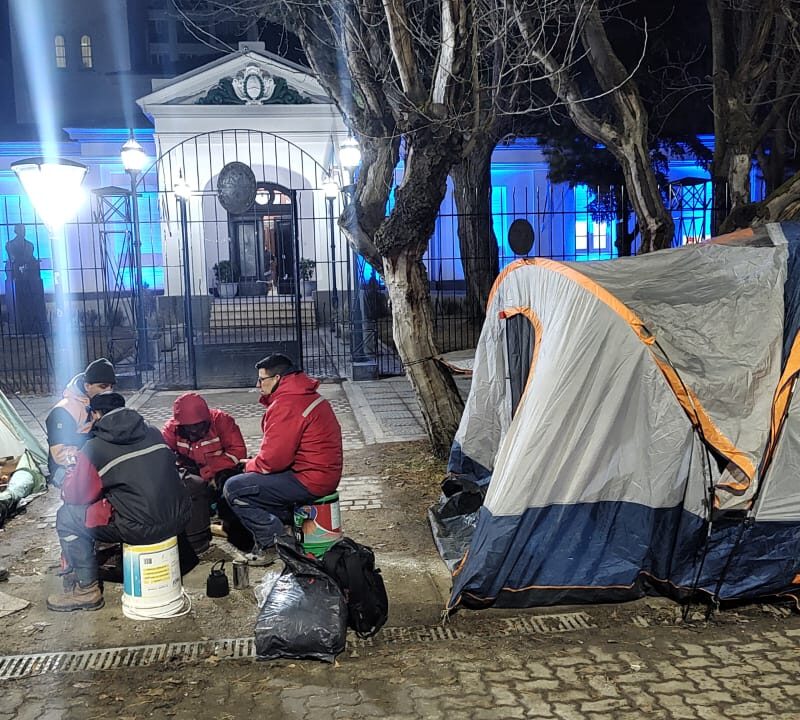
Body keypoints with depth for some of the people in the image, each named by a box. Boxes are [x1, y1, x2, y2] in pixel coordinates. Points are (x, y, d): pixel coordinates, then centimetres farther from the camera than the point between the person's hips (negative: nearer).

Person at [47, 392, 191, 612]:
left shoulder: (94, 449, -6)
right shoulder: (153, 433, 9)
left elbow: (74, 496, 2)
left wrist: (71, 476, 24)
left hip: (140, 529, -6)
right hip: (179, 520, 6)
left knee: (66, 517, 10)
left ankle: (86, 590, 14)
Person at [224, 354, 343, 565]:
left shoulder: (286, 406, -19)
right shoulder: (308, 396, 13)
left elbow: (272, 459, -21)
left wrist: (250, 466, 0)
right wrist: (253, 463, 8)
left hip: (309, 481, -10)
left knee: (233, 488, -7)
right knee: (251, 477, 25)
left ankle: (271, 541, -3)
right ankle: (288, 520, 17)